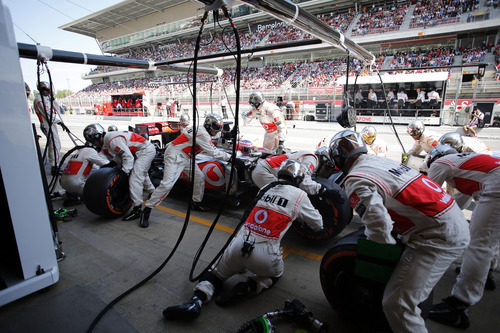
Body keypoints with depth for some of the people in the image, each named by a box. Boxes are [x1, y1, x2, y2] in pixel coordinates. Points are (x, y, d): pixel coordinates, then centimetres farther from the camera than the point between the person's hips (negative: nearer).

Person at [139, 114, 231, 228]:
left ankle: (196, 202, 26)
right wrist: (229, 157, -10)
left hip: (186, 157, 10)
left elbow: (210, 149, 19)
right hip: (175, 155, -10)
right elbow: (213, 152, -17)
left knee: (200, 178, 9)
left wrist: (226, 155, 12)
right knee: (167, 184, -17)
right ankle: (146, 210, -8)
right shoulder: (202, 133, -20)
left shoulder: (203, 132, 10)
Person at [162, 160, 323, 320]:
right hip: (264, 255, -3)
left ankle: (196, 301, -1)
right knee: (276, 274, 31)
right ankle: (246, 287, 6)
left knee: (216, 273, 25)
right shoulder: (299, 195, 1)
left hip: (238, 246, 3)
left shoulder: (265, 188, 13)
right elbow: (318, 224, 15)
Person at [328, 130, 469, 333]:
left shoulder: (355, 181, -16)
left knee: (397, 304, -7)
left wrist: (389, 240, -2)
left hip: (437, 236, -10)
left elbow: (380, 229, -25)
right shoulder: (380, 160, 11)